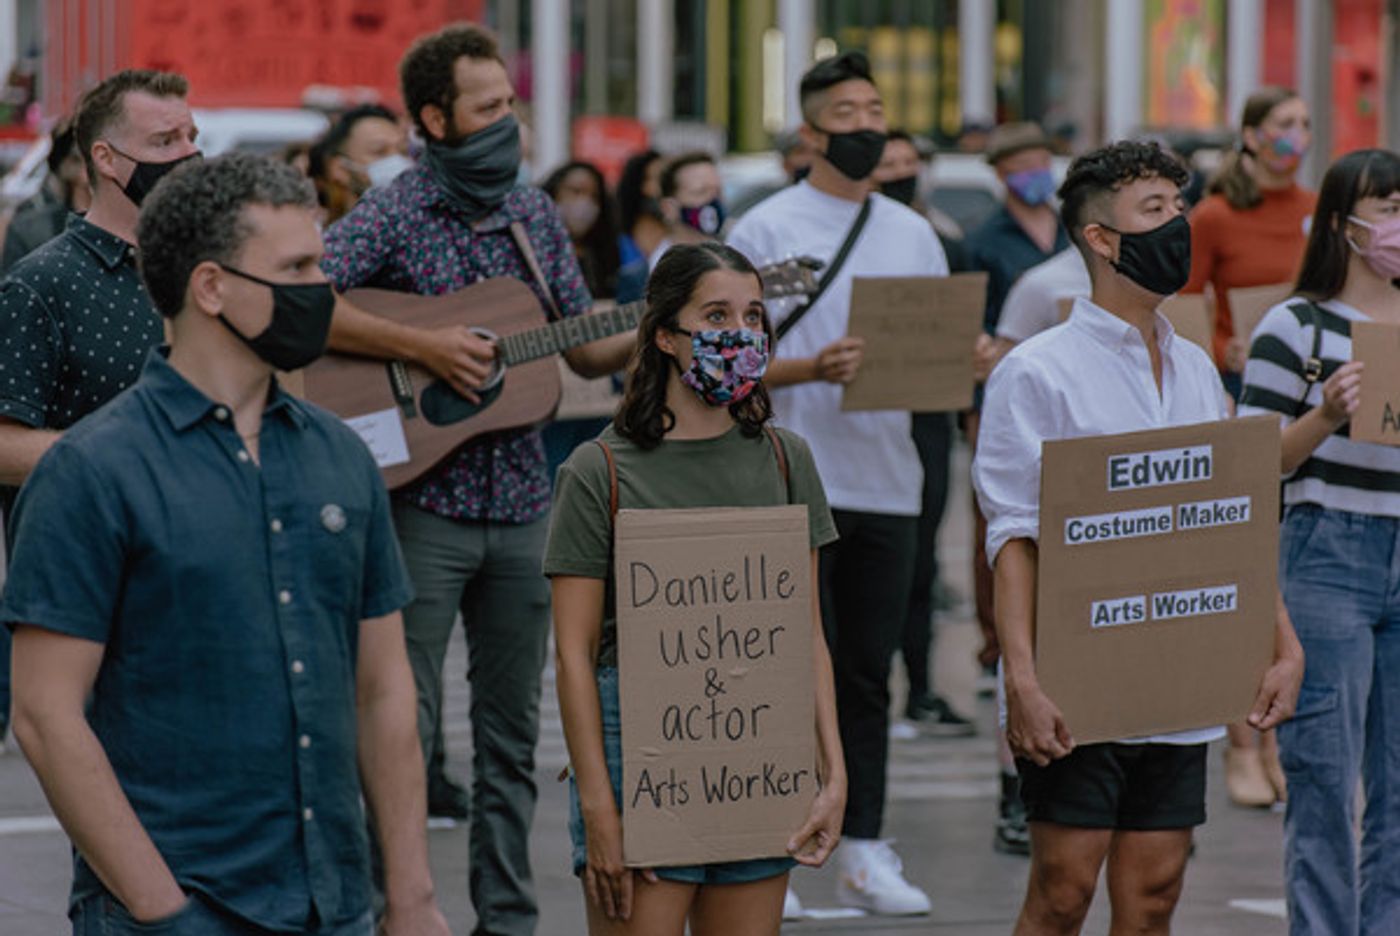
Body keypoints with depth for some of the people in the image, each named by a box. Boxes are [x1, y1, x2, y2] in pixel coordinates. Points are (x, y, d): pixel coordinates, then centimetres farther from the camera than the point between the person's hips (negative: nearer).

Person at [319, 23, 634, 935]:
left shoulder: (534, 213, 11)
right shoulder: (395, 212, -7)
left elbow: (589, 350, 15)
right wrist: (421, 345, -22)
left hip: (521, 504, 6)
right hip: (423, 500, -6)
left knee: (512, 731, 11)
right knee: (404, 730, -3)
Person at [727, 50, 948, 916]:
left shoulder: (914, 234, 14)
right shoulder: (766, 230, -1)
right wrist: (815, 369, -22)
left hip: (887, 485, 4)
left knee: (868, 675, 7)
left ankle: (865, 852, 10)